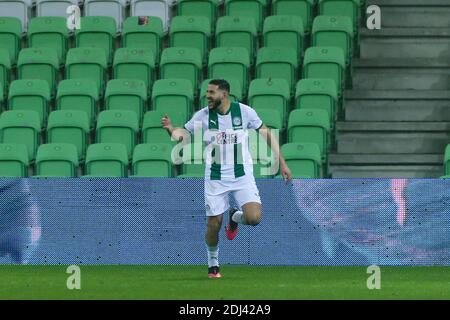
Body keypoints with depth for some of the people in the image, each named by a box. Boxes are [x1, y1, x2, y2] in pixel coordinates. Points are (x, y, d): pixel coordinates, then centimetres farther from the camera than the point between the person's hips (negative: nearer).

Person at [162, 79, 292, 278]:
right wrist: (170, 129, -27)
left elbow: (267, 134, 3)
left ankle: (234, 217, 17)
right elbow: (184, 135, -4)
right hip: (215, 178, 1)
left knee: (254, 218, -19)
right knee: (213, 225, -1)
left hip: (242, 176, -1)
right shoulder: (203, 116, -4)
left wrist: (281, 162, 3)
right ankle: (213, 264, 25)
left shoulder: (245, 112, -6)